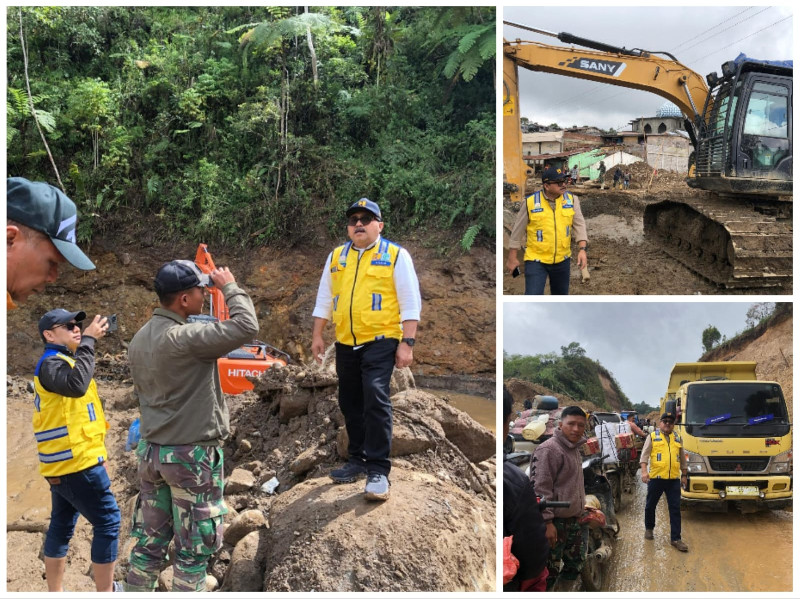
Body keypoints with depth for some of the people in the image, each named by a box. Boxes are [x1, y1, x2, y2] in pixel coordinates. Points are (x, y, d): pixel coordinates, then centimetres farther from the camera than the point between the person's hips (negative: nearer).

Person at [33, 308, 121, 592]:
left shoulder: (61, 361, 19)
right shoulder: (50, 363, -13)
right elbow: (76, 384, -33)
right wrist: (88, 341, -28)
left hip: (64, 462, 10)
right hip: (75, 461, -10)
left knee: (62, 525, 13)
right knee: (108, 520, -5)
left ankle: (55, 592, 20)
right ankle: (106, 590, 0)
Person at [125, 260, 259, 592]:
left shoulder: (140, 339, 6)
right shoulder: (184, 338, -22)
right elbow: (246, 327, -29)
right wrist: (230, 287, -14)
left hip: (151, 451, 8)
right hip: (191, 456, -8)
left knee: (149, 542, 15)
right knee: (193, 547, 4)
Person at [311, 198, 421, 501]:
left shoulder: (396, 255, -2)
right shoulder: (336, 257, 12)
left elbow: (410, 303, -5)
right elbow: (324, 298, 18)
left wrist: (407, 343, -11)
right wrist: (317, 336, 13)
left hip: (380, 341, -5)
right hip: (346, 343, 5)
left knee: (376, 400, -16)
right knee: (350, 404, 12)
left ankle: (378, 470, -11)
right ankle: (357, 459, 28)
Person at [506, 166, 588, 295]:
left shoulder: (571, 199, -4)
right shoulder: (530, 202, -12)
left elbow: (579, 225, -1)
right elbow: (518, 230, -2)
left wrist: (582, 249, -15)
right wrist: (512, 257, 2)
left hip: (562, 259, 4)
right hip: (536, 260, -4)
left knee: (561, 294, 20)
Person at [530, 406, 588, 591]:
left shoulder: (575, 448, 14)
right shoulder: (548, 450, -16)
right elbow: (539, 488, -20)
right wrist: (547, 522, -23)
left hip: (575, 521, 9)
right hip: (556, 522, -9)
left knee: (574, 568, 16)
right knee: (548, 573, -3)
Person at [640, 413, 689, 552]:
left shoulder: (677, 438, 14)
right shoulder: (652, 437, 3)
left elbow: (682, 458, 22)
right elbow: (644, 455, -3)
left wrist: (684, 475, 20)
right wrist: (644, 471, -16)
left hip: (674, 479, 2)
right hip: (656, 478, -2)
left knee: (675, 509, -2)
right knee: (650, 505, 11)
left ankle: (675, 539, 2)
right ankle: (649, 528, 34)